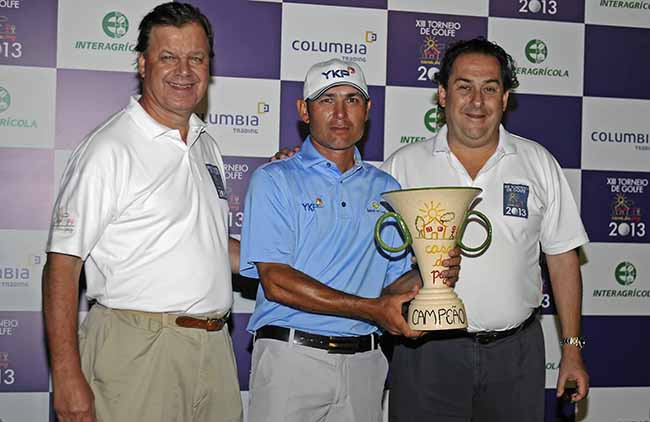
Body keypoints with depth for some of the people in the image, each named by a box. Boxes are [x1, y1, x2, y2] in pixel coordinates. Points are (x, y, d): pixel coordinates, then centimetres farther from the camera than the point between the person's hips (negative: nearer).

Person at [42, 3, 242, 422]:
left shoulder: (207, 147, 14)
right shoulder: (109, 149, -10)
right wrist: (67, 377, -18)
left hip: (214, 351, 7)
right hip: (137, 353, -7)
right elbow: (62, 266, -13)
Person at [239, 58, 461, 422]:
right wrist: (371, 309, -16)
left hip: (363, 363, 4)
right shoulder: (275, 180, -1)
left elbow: (394, 283, 12)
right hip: (291, 357, -3)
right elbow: (276, 281, -12)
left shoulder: (386, 189, 12)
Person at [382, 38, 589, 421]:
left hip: (516, 352, 1)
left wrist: (573, 349, 4)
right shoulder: (404, 165, 1)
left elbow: (563, 258, 6)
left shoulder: (539, 163, 4)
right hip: (427, 351, -1)